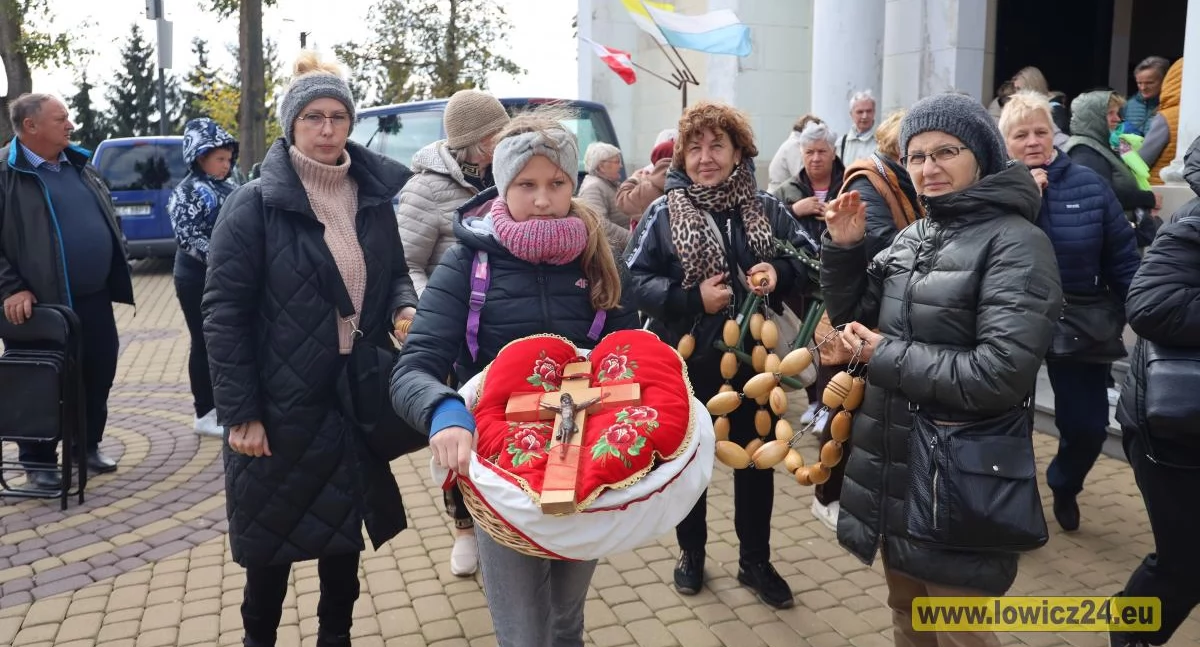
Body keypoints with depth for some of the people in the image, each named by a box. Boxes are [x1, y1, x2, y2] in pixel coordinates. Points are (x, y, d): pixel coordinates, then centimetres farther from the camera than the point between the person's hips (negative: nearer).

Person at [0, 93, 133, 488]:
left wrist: (115, 277, 14)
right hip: (42, 305, -6)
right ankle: (38, 462, 20)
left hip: (94, 299, 6)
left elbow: (108, 220, 20)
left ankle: (88, 447, 30)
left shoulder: (79, 165, 12)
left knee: (99, 375, 13)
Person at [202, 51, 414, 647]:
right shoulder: (255, 204, -11)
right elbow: (223, 311, -11)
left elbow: (395, 274, 15)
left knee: (345, 528, 16)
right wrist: (239, 412, -14)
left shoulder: (374, 196, 4)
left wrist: (407, 308, -9)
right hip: (280, 404, -4)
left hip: (357, 397, 4)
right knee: (271, 536, 10)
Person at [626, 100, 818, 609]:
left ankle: (755, 561, 32)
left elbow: (808, 258, 5)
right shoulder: (662, 214, -7)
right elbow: (635, 280, -12)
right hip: (685, 361, -2)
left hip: (752, 358, 2)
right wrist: (692, 298, -24)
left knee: (756, 459, 13)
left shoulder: (766, 209, 0)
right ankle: (691, 553, 36)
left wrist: (779, 274, -17)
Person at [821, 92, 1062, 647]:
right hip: (892, 467, 7)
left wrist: (886, 357, -16)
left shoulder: (1015, 243, -15)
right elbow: (852, 318, 12)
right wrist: (844, 249, -3)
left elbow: (1000, 375, -24)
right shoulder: (912, 236, 7)